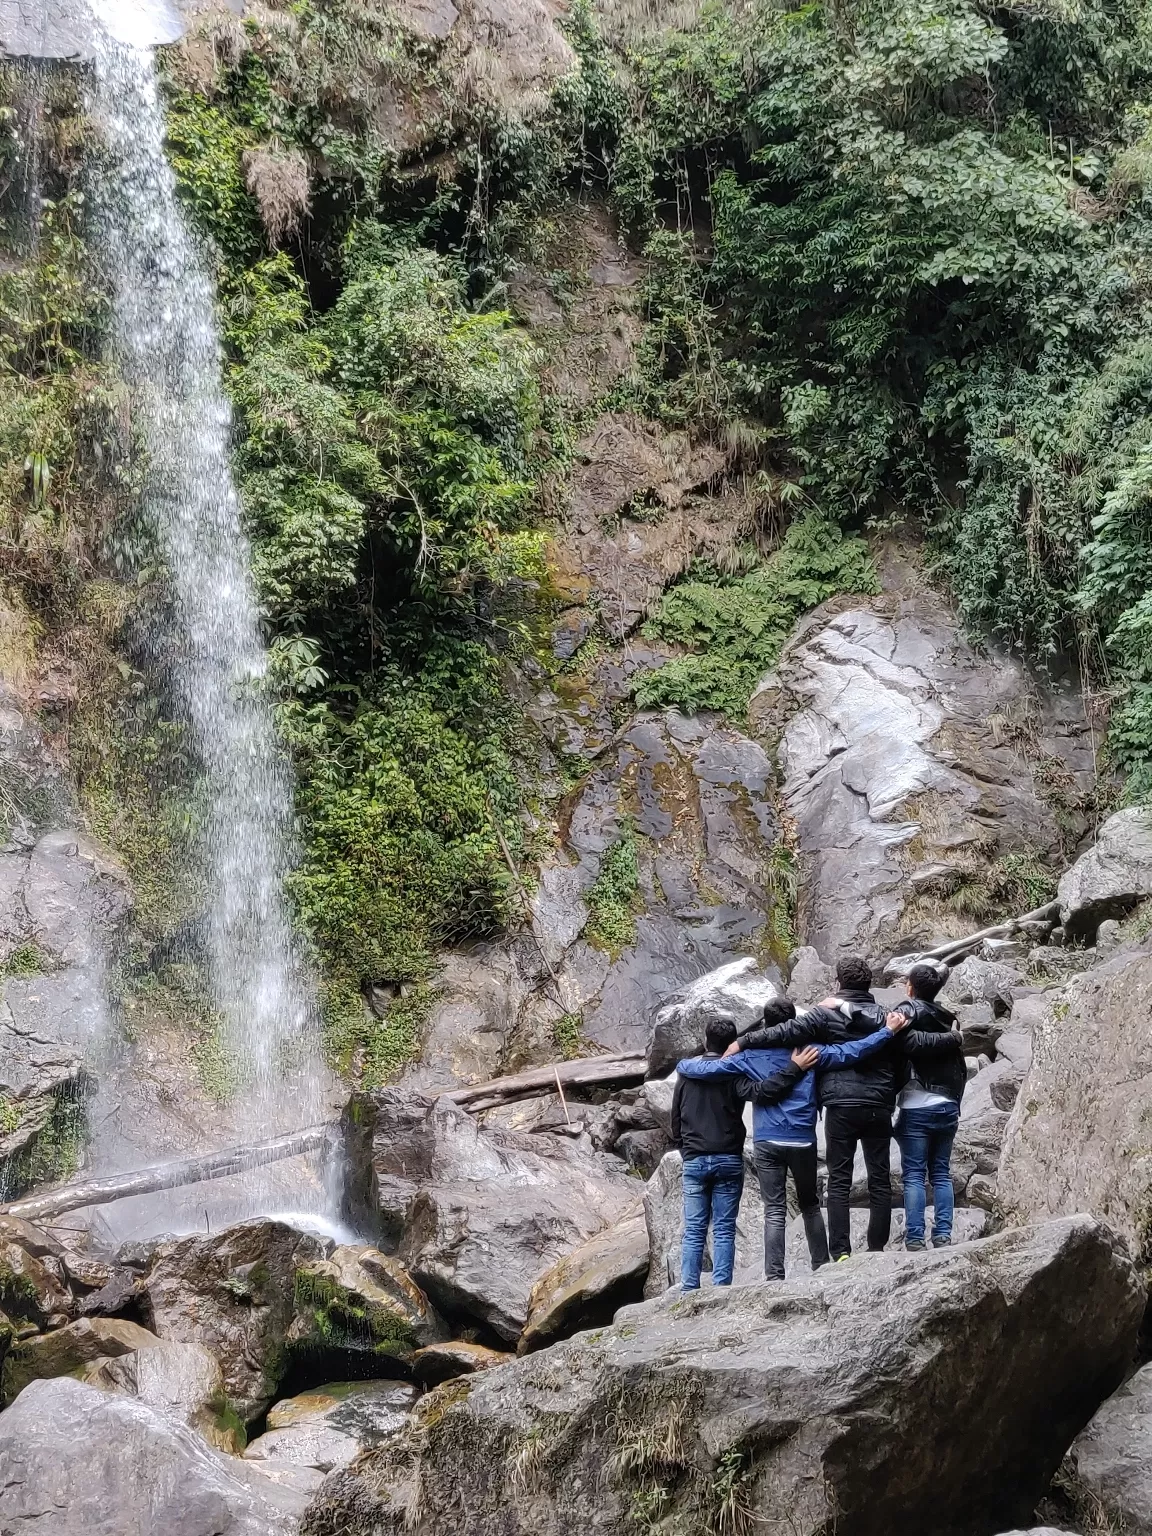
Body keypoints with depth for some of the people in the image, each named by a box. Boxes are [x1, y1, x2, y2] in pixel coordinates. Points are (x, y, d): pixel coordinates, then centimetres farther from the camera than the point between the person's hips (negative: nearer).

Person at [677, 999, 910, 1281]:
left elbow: (707, 1068, 1)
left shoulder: (750, 1056, 2)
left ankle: (774, 1276, -9)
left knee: (774, 1211, -1)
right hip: (803, 1141, 0)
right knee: (810, 1205, 17)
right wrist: (888, 1030, -10)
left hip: (766, 1142, 0)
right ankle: (822, 1267, 20)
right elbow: (849, 1052, -10)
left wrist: (684, 1065, 21)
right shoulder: (808, 1051, -1)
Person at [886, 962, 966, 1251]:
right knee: (941, 1173, 10)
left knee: (914, 1175, -3)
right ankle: (943, 1236, 7)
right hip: (948, 1106, 5)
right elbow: (961, 1068, 12)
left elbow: (913, 1042, -22)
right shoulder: (947, 1019, 11)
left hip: (917, 1106, -5)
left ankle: (914, 1239, -6)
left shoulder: (908, 1011, -6)